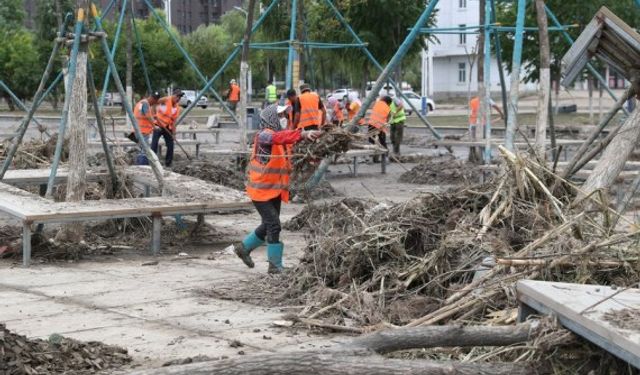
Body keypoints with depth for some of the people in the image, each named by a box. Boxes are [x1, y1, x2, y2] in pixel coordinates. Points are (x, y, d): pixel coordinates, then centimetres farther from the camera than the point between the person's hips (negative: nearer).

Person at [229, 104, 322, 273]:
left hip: (275, 191, 9)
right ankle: (275, 265, -3)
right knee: (274, 225, -11)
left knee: (268, 225, 19)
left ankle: (244, 247, 39)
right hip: (261, 191, -9)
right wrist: (303, 134, -48)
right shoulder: (264, 136, -18)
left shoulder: (279, 134, 12)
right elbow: (280, 137, -36)